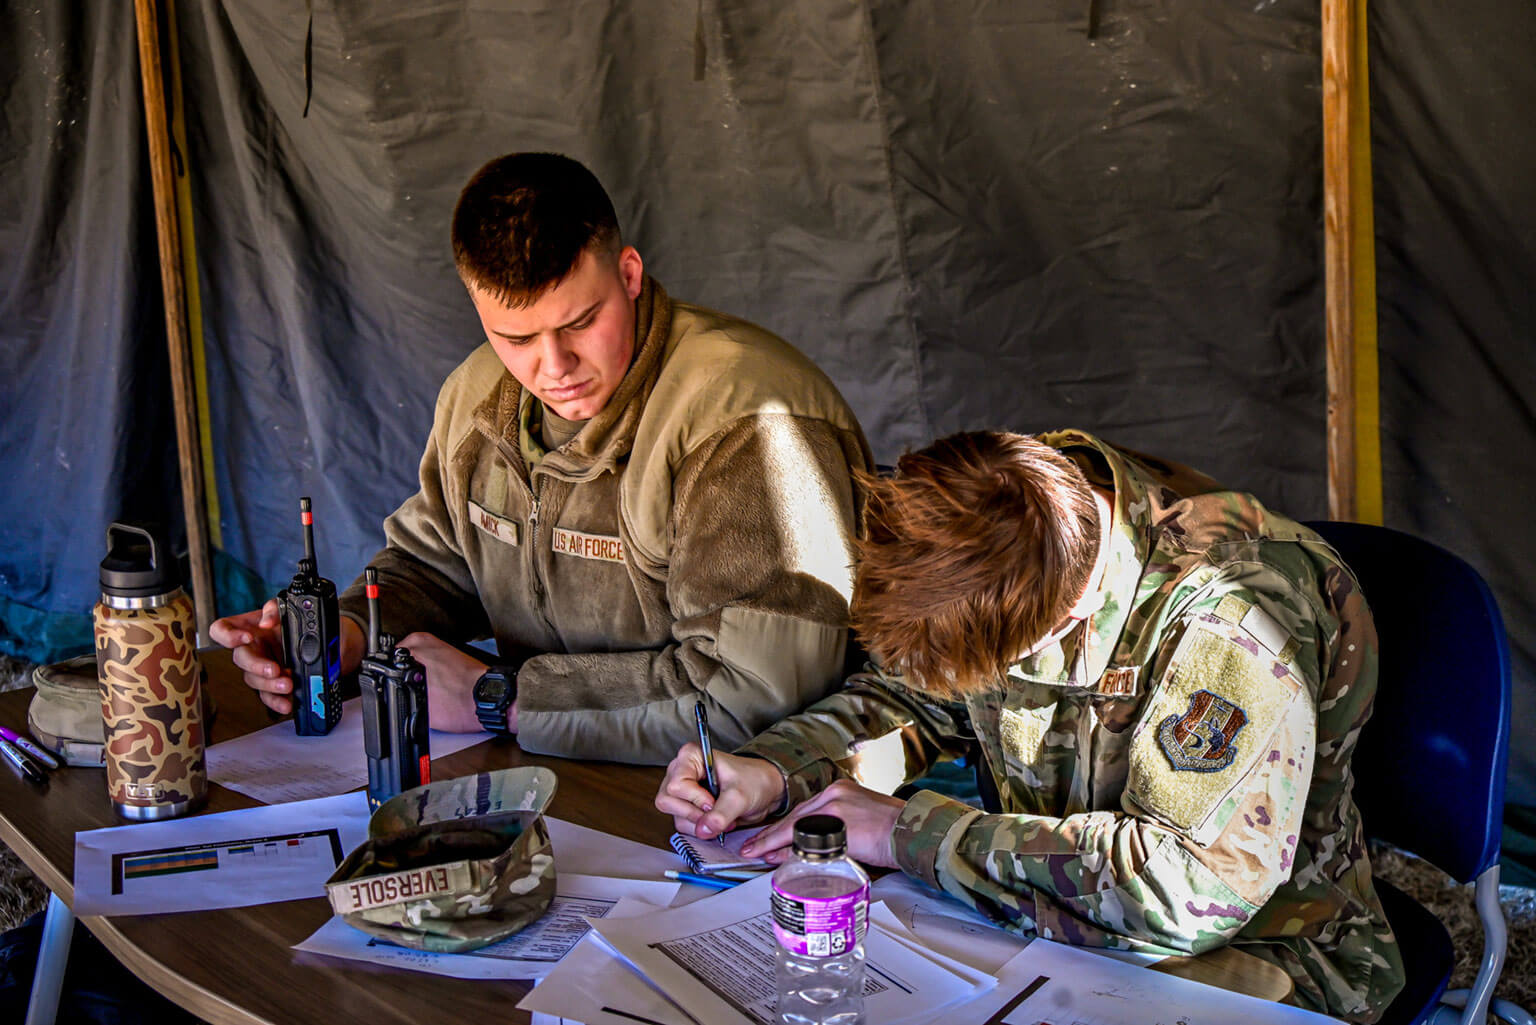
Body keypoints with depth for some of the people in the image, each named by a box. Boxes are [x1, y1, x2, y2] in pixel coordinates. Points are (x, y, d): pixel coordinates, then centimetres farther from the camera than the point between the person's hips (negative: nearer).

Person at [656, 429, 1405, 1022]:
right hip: (1049, 919, 6)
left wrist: (908, 832, -30)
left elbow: (1187, 891, -37)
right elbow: (909, 700, 8)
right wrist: (771, 772, -13)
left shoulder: (1231, 615, -30)